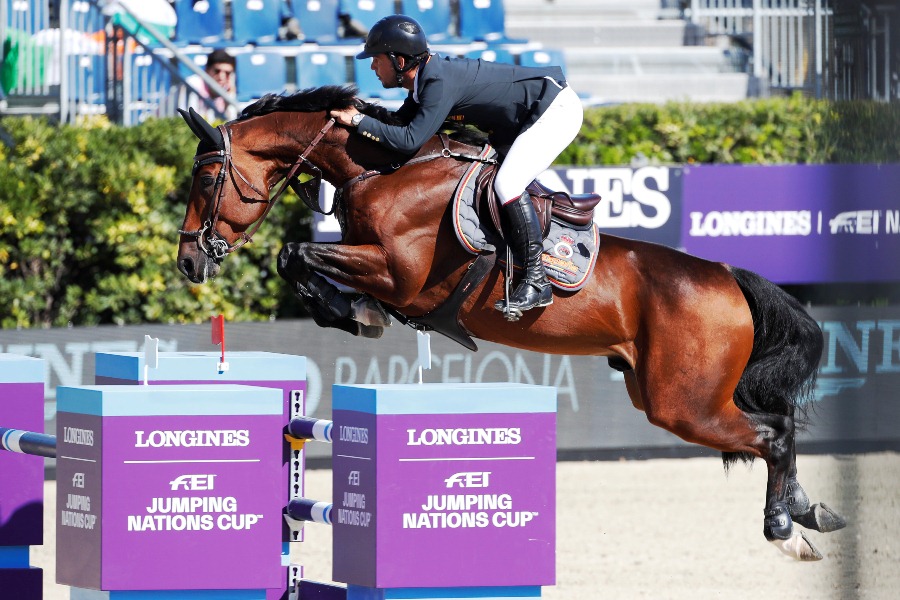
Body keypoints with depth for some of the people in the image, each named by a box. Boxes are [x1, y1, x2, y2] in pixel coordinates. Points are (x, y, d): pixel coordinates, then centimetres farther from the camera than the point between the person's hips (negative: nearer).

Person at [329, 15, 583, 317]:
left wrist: (359, 121, -22)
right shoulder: (427, 77, 3)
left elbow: (410, 140, -30)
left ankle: (537, 281, -18)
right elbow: (401, 122, 13)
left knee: (507, 185, -23)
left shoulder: (441, 83, -26)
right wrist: (360, 117, 0)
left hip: (557, 109, -11)